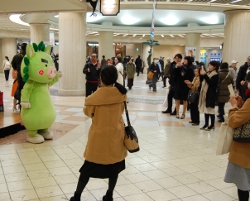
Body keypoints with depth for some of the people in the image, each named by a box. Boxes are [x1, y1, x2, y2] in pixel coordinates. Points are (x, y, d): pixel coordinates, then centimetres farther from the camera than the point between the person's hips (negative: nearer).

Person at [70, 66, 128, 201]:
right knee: (114, 166, 17)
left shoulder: (97, 95, -17)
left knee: (89, 166, 10)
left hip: (100, 135, -2)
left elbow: (88, 112, -1)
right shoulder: (121, 93, -8)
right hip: (116, 134, 3)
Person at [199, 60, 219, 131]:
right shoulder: (208, 73, 13)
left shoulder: (215, 75, -9)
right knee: (205, 109, 11)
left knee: (210, 109, -4)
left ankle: (212, 125, 4)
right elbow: (202, 80, 13)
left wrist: (205, 75, -22)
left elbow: (210, 83, -22)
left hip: (211, 94, -8)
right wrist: (201, 75, -3)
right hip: (205, 93, 8)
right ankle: (206, 124, 20)